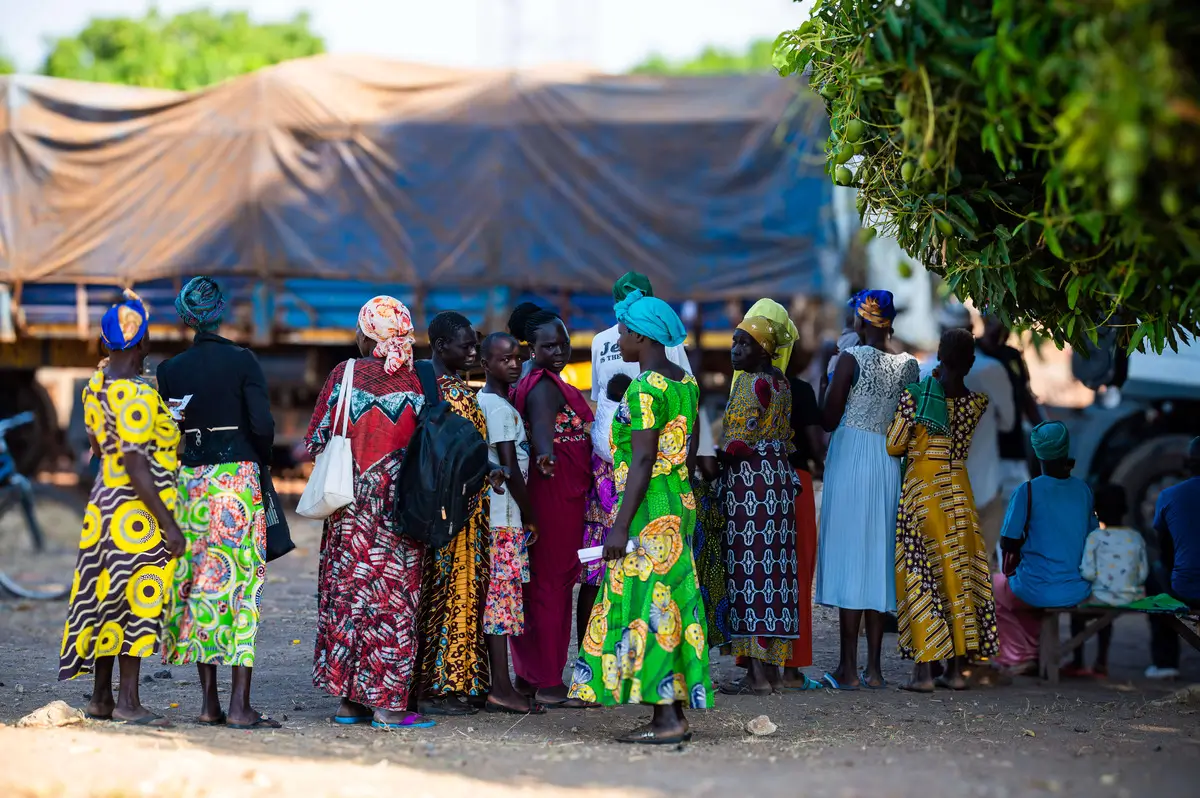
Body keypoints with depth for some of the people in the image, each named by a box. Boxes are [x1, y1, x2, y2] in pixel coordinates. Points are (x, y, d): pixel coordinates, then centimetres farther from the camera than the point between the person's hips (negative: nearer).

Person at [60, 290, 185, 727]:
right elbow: (137, 469, -23)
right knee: (138, 600, -3)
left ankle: (101, 697, 18)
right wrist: (169, 525, -20)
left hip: (106, 500, 9)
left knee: (111, 598, 13)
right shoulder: (135, 397, -21)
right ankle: (128, 701, 0)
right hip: (138, 511, -9)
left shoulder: (98, 382, 6)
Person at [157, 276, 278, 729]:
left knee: (201, 583, 9)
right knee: (243, 582, -3)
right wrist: (262, 459, 7)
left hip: (190, 479, 4)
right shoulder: (242, 362, -6)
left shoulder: (170, 371, 4)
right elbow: (262, 424, -12)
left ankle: (209, 702, 9)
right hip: (238, 477, -4)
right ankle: (240, 705, -8)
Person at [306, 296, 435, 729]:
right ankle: (387, 703, -1)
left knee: (348, 592, 9)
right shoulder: (413, 382, -4)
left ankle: (350, 697, 12)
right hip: (400, 508, -1)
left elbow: (318, 440, 1)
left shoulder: (344, 374, -4)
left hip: (352, 502, 1)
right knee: (393, 595, 2)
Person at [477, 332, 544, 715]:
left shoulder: (482, 402, 16)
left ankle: (495, 685, 12)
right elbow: (511, 470, -16)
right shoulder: (501, 408, -13)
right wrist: (530, 515, -7)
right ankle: (501, 689, -9)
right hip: (505, 518, -9)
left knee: (494, 600, 9)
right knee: (503, 597, -9)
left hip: (488, 514, 9)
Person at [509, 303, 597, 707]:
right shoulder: (544, 386, -15)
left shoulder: (546, 383, 17)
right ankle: (549, 684, -4)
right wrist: (546, 454, -51)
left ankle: (529, 676, 20)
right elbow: (541, 423, -34)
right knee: (553, 583, -7)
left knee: (539, 583, 13)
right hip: (555, 492, -10)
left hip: (563, 494, 10)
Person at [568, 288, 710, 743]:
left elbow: (642, 461, -20)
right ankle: (676, 712, 13)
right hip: (680, 502, 9)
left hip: (647, 509, -9)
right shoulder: (686, 383, 12)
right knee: (671, 604, 11)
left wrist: (620, 526, -19)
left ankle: (666, 720, -8)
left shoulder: (643, 389, -15)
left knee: (646, 607, -6)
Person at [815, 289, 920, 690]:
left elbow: (829, 419, -8)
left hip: (851, 459, -5)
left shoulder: (852, 359, -11)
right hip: (889, 462, 5)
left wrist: (826, 385, 9)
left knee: (847, 555, -2)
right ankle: (874, 668, 10)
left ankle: (849, 668, -3)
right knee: (878, 556, 9)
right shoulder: (908, 365, 5)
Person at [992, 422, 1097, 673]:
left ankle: (1018, 656, 27)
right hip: (1078, 592, 5)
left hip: (1038, 592, -5)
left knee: (997, 584, 28)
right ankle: (1033, 651, 35)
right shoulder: (1083, 490, 2)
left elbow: (1008, 543, -9)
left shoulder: (1027, 491, -12)